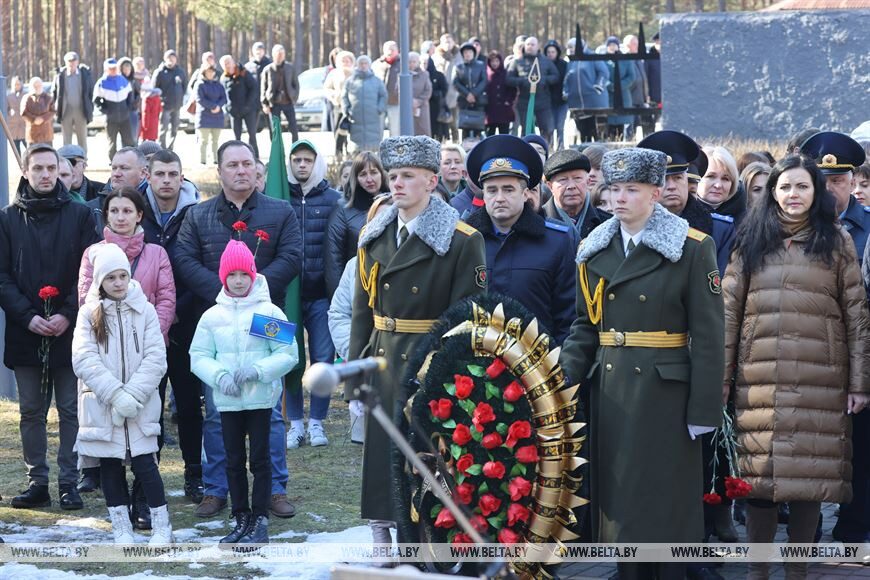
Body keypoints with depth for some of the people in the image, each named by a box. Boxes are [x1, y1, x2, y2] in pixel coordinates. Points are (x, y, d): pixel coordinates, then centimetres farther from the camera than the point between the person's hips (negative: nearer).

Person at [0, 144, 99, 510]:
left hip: (68, 330, -1)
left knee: (71, 410, 1)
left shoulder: (79, 215, 4)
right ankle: (37, 483, 13)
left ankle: (69, 483, 8)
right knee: (31, 412, 7)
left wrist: (67, 315, -12)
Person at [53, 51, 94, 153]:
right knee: (66, 141, 3)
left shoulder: (85, 73, 0)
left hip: (81, 111, 0)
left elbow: (91, 92, 5)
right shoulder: (60, 75, -2)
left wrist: (90, 109, 1)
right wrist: (57, 110, 1)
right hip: (66, 111, 0)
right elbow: (55, 93, 6)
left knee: (82, 139, 5)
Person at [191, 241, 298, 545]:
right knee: (234, 461, 8)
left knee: (260, 460, 0)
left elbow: (288, 354, -4)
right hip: (227, 400, 3)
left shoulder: (269, 311, -3)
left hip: (261, 398, -3)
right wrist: (220, 376, -13)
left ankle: (260, 521, 6)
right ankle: (241, 520, 17)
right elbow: (198, 356, 4)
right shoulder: (212, 316, 4)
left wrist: (258, 370, -17)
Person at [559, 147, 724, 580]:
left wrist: (703, 411, -11)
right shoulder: (594, 251, 10)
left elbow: (708, 336, -7)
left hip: (665, 393, -4)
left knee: (665, 501, 1)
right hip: (610, 392, 5)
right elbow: (585, 326, 13)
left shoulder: (692, 249, -5)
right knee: (618, 496, 8)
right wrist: (562, 381, -3)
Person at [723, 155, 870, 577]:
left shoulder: (836, 242, 7)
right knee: (758, 477, 1)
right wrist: (720, 378, 0)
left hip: (820, 381, -1)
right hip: (760, 380, 1)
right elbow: (729, 312, 7)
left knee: (811, 476, 0)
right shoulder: (751, 241, 10)